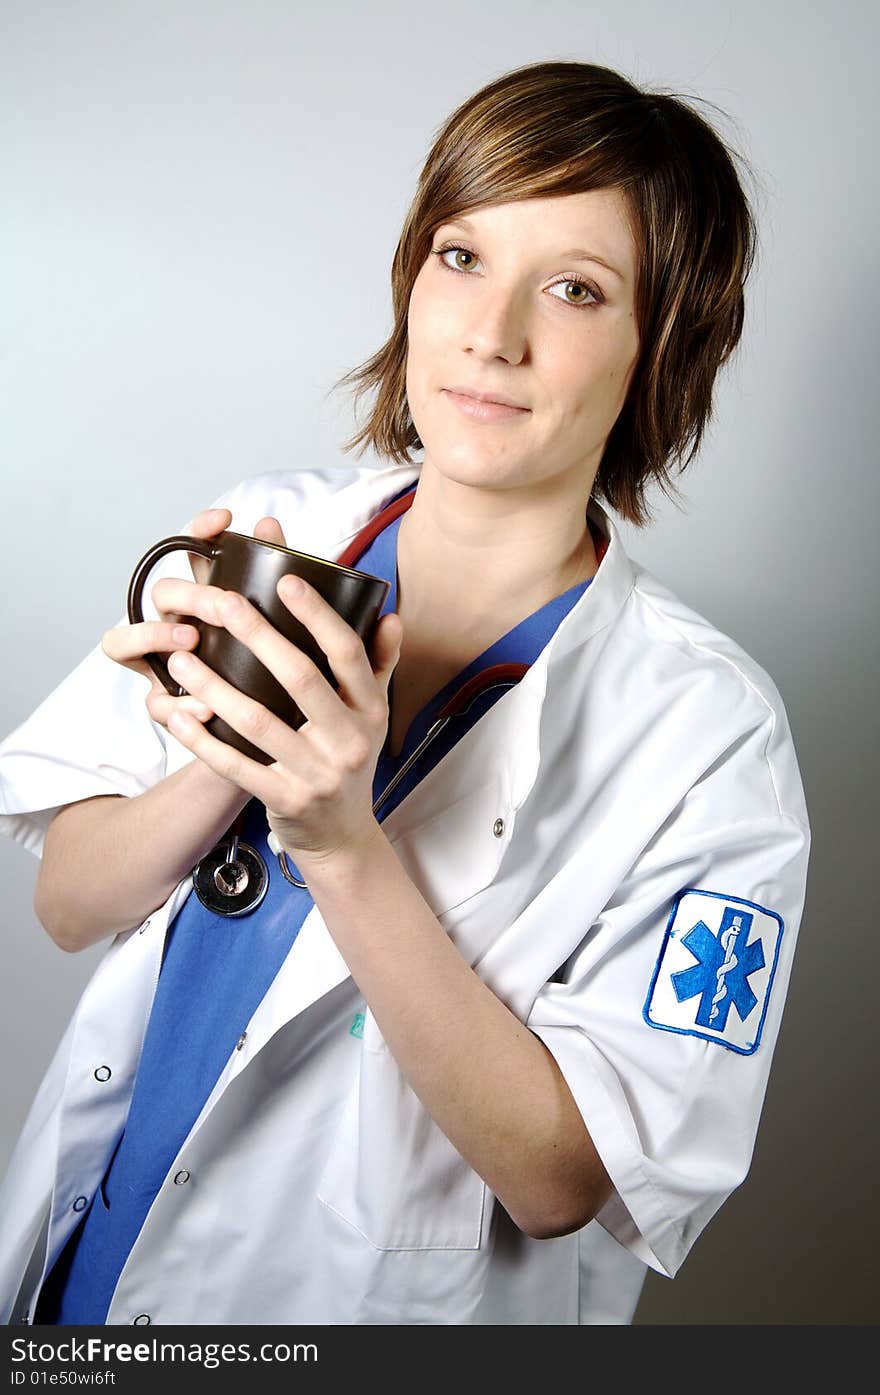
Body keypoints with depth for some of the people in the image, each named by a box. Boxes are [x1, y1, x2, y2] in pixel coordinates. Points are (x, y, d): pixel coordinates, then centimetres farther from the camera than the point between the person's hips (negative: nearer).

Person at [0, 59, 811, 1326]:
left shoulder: (708, 732, -20)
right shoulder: (263, 536, -10)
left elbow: (562, 1181, -20)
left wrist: (342, 845, -30)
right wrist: (222, 768, -25)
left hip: (373, 1298, -3)